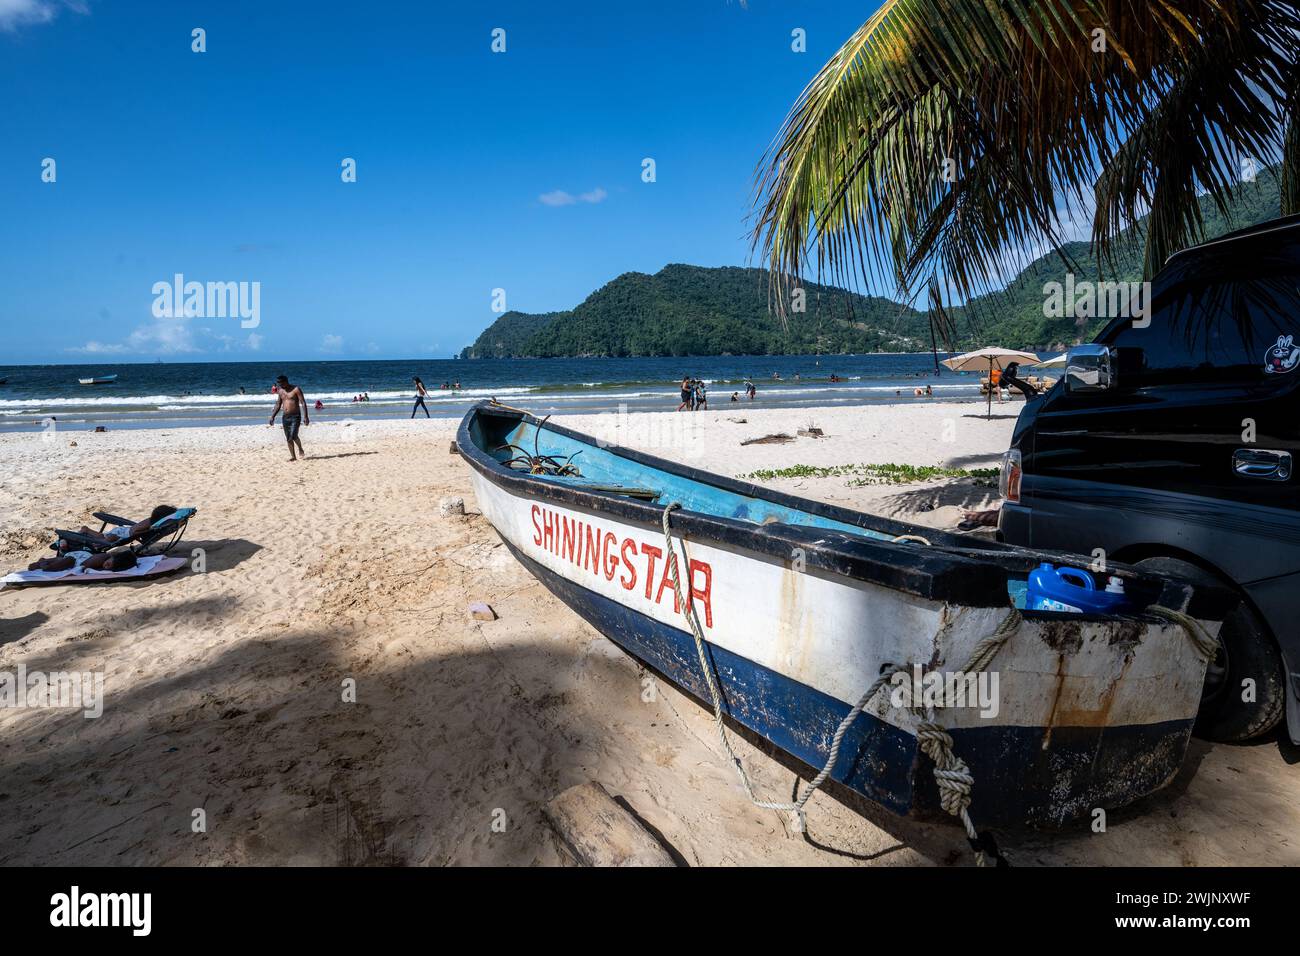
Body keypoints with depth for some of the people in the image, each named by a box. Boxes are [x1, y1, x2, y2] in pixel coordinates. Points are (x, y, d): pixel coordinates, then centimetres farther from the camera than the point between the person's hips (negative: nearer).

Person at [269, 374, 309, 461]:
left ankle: (300, 449, 9)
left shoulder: (296, 389, -7)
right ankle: (293, 456, 11)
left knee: (293, 436, -18)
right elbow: (278, 405, 19)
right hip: (285, 417, 6)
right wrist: (272, 417, 13)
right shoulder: (280, 391, 11)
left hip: (295, 416, -6)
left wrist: (305, 416, -17)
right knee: (288, 438, 4)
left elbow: (303, 403, -10)